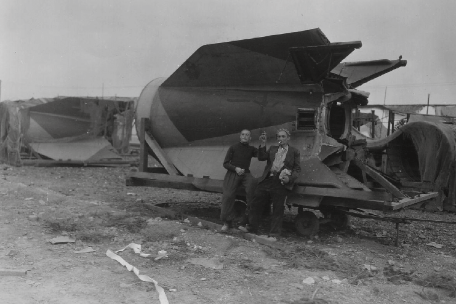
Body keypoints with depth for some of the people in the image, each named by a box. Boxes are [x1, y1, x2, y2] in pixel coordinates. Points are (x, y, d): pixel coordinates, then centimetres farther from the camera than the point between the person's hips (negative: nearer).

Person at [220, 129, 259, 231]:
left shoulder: (251, 149, 14)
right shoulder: (233, 148, 9)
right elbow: (225, 163, 6)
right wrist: (235, 168, -10)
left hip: (245, 173, 1)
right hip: (232, 174, -1)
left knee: (252, 185, -30)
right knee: (228, 195, -16)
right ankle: (227, 222, -3)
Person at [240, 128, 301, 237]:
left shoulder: (294, 152, 9)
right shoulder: (272, 149, 20)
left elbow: (297, 169, 5)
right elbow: (261, 158, 8)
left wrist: (289, 178, -12)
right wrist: (263, 144, -4)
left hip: (281, 183, -4)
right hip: (267, 180, 4)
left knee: (278, 208, 0)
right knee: (256, 203, 5)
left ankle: (274, 233, 9)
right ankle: (252, 227, 18)